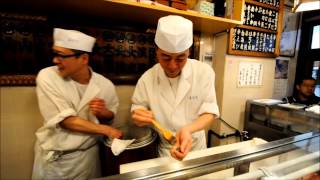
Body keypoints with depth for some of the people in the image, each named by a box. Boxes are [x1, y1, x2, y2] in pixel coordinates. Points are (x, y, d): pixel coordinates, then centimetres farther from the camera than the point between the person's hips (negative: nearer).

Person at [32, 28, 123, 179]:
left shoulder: (105, 85, -13)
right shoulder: (47, 77, -16)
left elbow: (111, 114, 3)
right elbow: (65, 120, -21)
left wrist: (102, 112, -21)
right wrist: (105, 130, -22)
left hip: (88, 155, 2)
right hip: (53, 156, -1)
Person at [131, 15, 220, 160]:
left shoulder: (204, 72, -19)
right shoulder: (147, 78, -18)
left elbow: (209, 112, -18)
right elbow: (137, 108, -6)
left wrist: (187, 130, -38)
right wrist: (139, 116, -30)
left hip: (196, 145, 1)